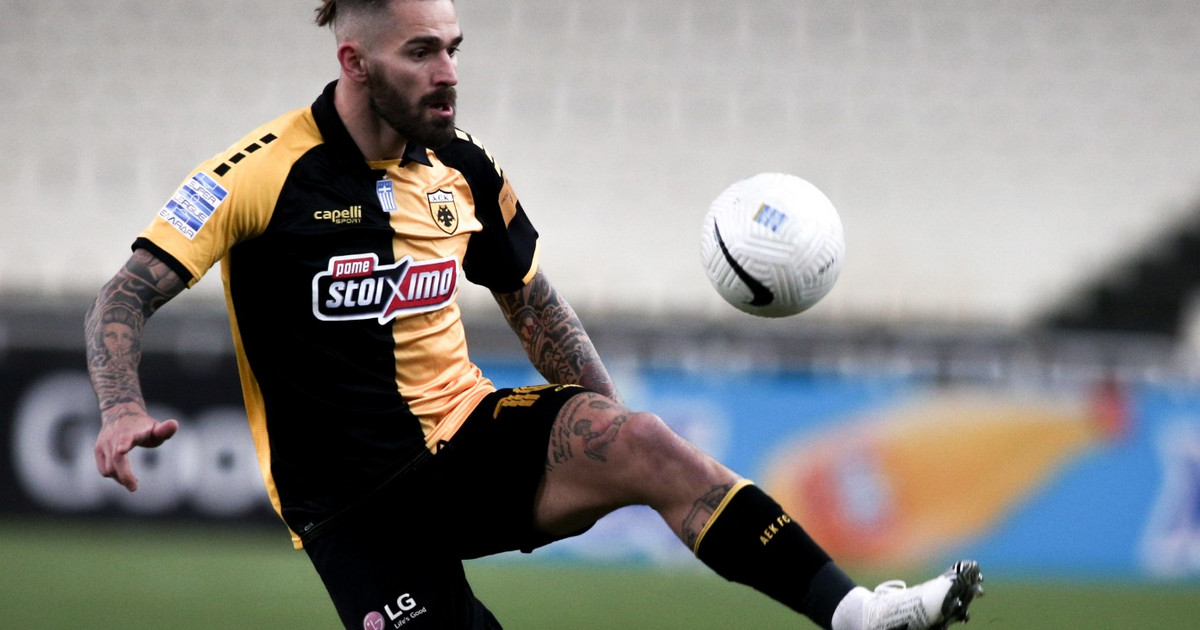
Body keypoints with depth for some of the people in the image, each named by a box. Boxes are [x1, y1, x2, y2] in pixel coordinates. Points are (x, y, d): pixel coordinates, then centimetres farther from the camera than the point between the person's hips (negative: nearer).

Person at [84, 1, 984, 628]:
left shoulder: (467, 175, 5)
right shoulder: (265, 173, -11)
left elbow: (532, 303, 20)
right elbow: (127, 298, -11)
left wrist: (614, 433, 11)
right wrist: (124, 408, -30)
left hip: (471, 438, 3)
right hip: (353, 500, -3)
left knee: (640, 442, -25)